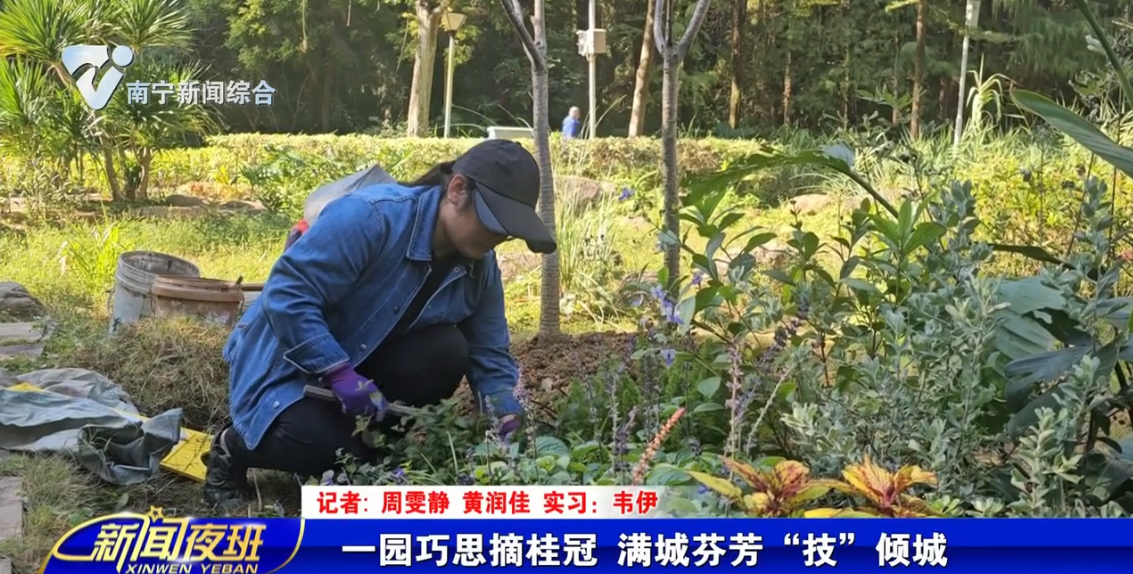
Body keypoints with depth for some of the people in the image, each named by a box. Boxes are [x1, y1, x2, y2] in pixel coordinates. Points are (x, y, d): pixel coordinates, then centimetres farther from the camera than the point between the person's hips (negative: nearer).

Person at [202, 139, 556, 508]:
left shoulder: (480, 267, -7)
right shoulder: (371, 215, -30)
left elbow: (489, 353, -1)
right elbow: (287, 294, -32)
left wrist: (507, 419, -18)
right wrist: (339, 373, -34)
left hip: (364, 361, 6)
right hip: (288, 360, -6)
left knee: (445, 353, -21)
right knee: (324, 445, -32)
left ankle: (374, 454, 0)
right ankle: (232, 450, 1)